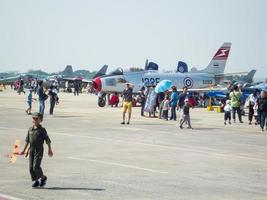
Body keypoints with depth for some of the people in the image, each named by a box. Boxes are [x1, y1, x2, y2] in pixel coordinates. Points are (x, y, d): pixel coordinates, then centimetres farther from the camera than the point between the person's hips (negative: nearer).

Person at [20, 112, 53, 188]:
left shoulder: (42, 130, -7)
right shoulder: (30, 129, 9)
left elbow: (47, 140, -5)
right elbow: (27, 141, 17)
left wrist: (49, 150, -8)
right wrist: (24, 150, 19)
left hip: (39, 150, -6)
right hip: (31, 149, 6)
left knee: (36, 166, -12)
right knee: (31, 167, 4)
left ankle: (43, 178, 10)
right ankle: (35, 181, 16)